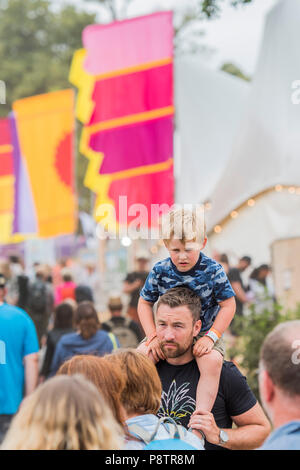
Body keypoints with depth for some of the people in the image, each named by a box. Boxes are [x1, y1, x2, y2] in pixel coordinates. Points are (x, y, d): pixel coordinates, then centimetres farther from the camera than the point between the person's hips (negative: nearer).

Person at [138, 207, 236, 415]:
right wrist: (153, 336, -11)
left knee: (212, 361, -34)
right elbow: (145, 303, 2)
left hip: (205, 333, -3)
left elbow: (228, 305, -9)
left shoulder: (213, 271, -14)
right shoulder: (160, 271, -8)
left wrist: (211, 337, -21)